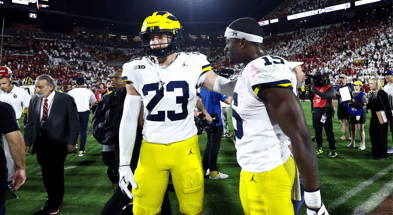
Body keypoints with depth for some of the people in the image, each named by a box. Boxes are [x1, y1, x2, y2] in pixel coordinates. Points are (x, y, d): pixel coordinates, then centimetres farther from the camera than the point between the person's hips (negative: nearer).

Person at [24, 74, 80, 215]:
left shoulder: (66, 99, -6)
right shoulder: (34, 101, 8)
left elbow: (74, 123, -5)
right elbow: (30, 124, 11)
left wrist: (71, 142, -10)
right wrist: (27, 143, 4)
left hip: (58, 143, -4)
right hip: (41, 143, 5)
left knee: (55, 173, -1)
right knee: (46, 173, 10)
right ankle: (54, 199, 28)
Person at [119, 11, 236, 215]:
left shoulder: (194, 65, -7)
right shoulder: (137, 71, -3)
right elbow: (129, 120, 1)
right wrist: (124, 164, 1)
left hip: (186, 147, -1)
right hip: (151, 150, 1)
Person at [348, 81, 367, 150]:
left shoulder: (362, 94, -10)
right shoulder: (352, 93, 9)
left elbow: (364, 105, -16)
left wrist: (355, 101, -22)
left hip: (360, 113, -6)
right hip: (352, 113, 6)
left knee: (361, 129, -2)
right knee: (352, 128, 12)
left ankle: (363, 144, 6)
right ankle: (352, 143, 23)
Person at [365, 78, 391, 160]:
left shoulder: (381, 93, -18)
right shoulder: (371, 93, 10)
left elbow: (386, 106, -19)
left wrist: (388, 117, -20)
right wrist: (366, 107, 1)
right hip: (374, 117, 9)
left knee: (381, 135, -2)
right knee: (373, 133, 16)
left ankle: (383, 154, 7)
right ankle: (375, 151, 30)